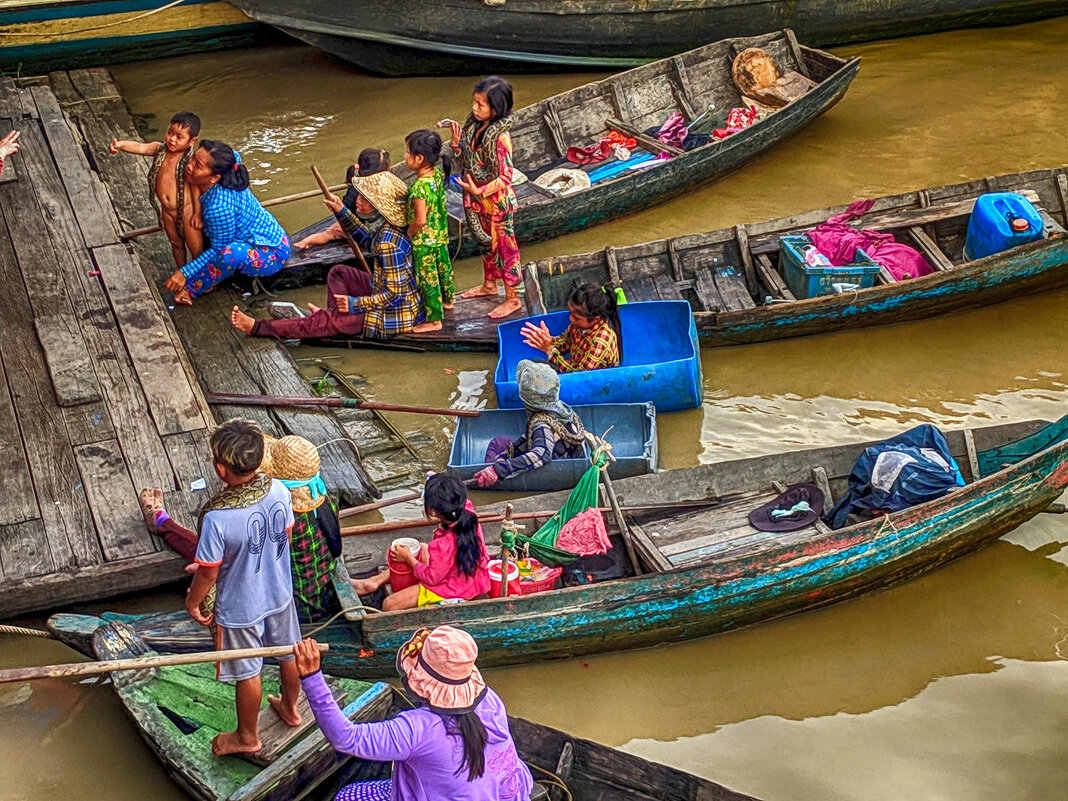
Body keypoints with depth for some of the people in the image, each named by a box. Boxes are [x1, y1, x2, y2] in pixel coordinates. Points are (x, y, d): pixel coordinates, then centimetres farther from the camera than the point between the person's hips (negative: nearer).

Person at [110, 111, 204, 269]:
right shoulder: (159, 149, -7)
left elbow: (196, 187, -17)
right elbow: (140, 147, -22)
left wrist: (197, 213, -13)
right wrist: (120, 144, -41)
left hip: (187, 211, -6)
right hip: (166, 211, 6)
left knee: (196, 248, 8)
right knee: (176, 244, 26)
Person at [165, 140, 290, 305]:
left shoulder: (219, 207, -33)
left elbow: (218, 249, -22)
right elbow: (234, 156, 15)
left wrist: (185, 273, -19)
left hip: (272, 254, -10)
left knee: (232, 253, -39)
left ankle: (190, 289, -13)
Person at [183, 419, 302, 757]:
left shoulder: (216, 517, -36)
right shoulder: (279, 491, -20)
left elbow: (208, 573, -22)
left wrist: (193, 601, -2)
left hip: (240, 608, -5)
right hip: (279, 594, 5)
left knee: (247, 672, 18)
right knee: (288, 653, 28)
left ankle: (247, 736, 41)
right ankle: (290, 709, 54)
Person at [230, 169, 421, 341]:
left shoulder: (389, 244, -30)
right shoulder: (391, 227, -3)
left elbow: (394, 295, -28)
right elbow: (367, 239, 19)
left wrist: (355, 304, -18)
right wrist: (342, 211, 8)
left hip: (395, 318, -9)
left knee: (325, 320, -7)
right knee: (338, 272, 17)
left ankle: (258, 328, 1)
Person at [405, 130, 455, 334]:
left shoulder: (420, 187, -32)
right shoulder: (437, 174, -7)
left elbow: (420, 220, -31)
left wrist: (409, 233, -15)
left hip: (424, 240, -9)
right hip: (441, 234, 9)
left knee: (427, 277, 4)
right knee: (443, 265, 27)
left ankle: (434, 319, 15)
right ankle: (447, 299, 49)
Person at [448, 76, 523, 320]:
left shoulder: (500, 137, -27)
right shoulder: (474, 125, -3)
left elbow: (505, 176, -26)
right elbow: (466, 157, 9)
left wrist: (480, 191, -38)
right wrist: (457, 142, -10)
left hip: (497, 201, -8)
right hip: (478, 199, 8)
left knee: (505, 247, 6)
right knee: (486, 242, 25)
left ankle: (513, 299, 19)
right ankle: (489, 285, 45)